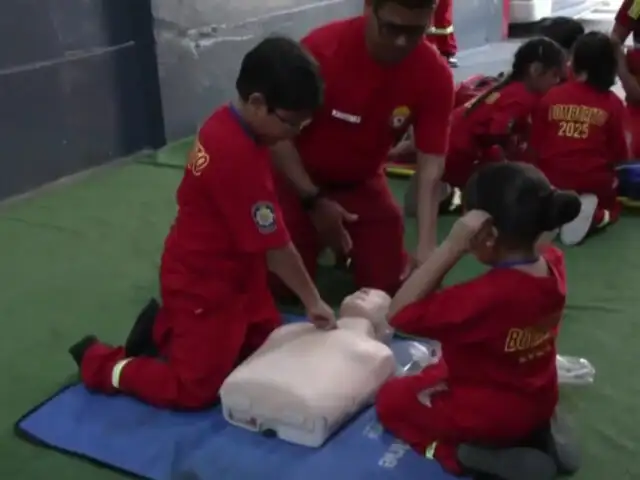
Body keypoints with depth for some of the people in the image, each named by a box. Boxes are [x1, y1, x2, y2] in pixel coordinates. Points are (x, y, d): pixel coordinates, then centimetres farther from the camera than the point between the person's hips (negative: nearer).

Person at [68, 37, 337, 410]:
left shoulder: (227, 123, -3)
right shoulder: (239, 158, -32)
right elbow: (275, 247, -23)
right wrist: (313, 301, -10)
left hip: (234, 274, 10)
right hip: (204, 286, -10)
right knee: (194, 392, -4)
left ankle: (162, 328, 28)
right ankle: (100, 363, 15)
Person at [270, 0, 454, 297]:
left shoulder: (436, 75, -19)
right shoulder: (323, 48, -27)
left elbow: (431, 164, -19)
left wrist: (426, 245, -30)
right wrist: (314, 201, -19)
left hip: (363, 183, 3)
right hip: (300, 179, -2)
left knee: (388, 283, -5)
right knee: (283, 284, -8)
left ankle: (349, 244, 25)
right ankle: (318, 239, 23)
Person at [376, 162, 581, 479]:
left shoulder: (486, 295, -37)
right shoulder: (553, 262, -14)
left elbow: (400, 314, -30)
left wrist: (453, 246, -35)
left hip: (490, 415, -7)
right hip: (539, 402, 7)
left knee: (390, 398, 12)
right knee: (435, 375, 33)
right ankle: (537, 432, 14)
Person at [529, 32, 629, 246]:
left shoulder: (551, 96, -2)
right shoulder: (613, 103, -5)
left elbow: (535, 146, 3)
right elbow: (619, 154, 0)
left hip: (552, 181, 2)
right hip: (595, 183, -2)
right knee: (611, 205, 29)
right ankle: (595, 217, -6)